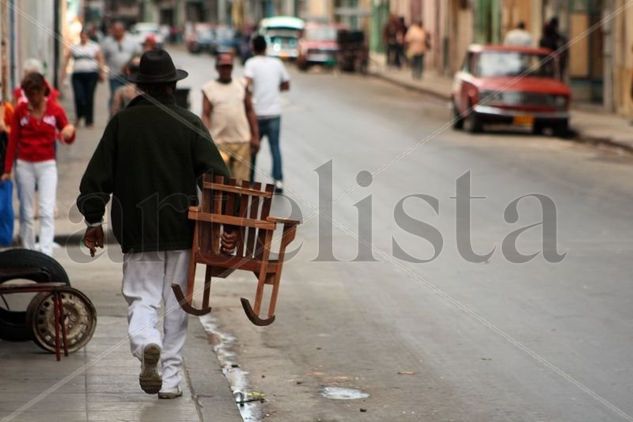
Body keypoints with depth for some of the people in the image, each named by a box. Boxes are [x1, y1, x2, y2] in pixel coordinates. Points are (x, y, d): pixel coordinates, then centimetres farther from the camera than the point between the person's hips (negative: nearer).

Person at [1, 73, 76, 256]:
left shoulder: (55, 110, 0)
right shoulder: (20, 110, 2)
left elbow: (68, 140, 3)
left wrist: (70, 131, -22)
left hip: (47, 165, -1)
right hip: (24, 165, 1)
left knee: (47, 211, -12)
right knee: (26, 213, 5)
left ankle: (46, 254, -17)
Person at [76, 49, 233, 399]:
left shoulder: (121, 122, 1)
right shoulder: (188, 123, -1)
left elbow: (97, 174, 2)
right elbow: (216, 173, -9)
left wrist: (93, 220, 9)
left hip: (136, 230, 0)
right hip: (181, 230, 0)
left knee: (141, 297, 7)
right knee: (176, 304, 10)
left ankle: (147, 343, -24)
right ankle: (171, 379, 11)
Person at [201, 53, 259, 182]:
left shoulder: (242, 85, 11)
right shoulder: (208, 89, 3)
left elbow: (250, 111, 13)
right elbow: (205, 115, -2)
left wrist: (255, 137, 7)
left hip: (242, 142, 2)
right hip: (219, 143, -2)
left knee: (242, 180, 0)